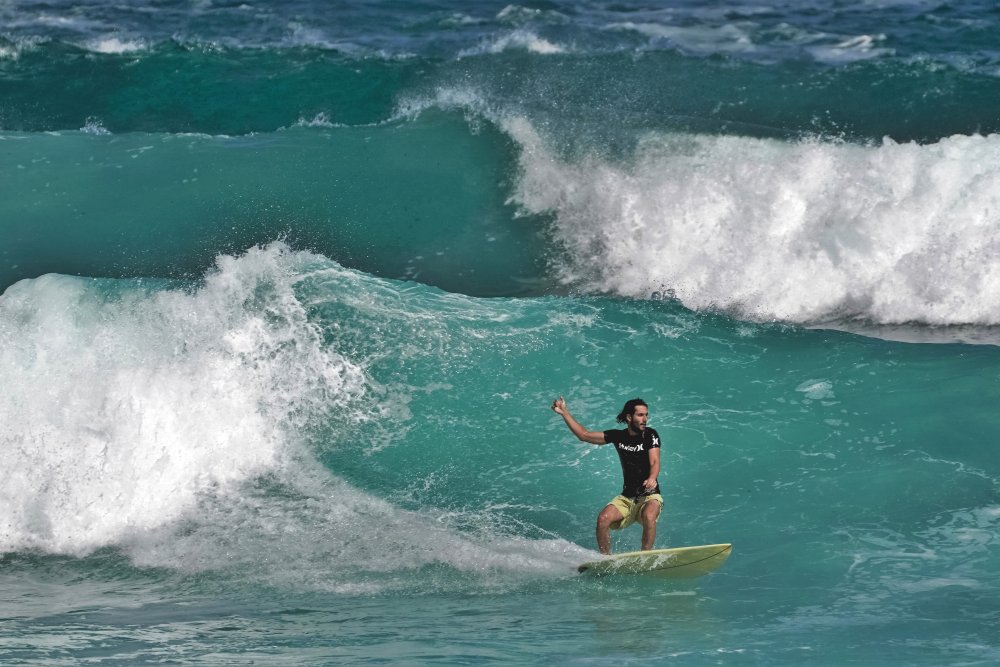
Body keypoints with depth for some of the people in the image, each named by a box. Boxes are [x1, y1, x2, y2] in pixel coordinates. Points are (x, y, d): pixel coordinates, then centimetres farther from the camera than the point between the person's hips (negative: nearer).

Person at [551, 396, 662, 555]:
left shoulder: (650, 435, -5)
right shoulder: (618, 436, 6)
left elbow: (655, 462, -18)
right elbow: (584, 435, 12)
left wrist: (652, 479, -41)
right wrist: (565, 413, 9)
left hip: (650, 495, -4)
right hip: (627, 497, 4)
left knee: (649, 516, -36)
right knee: (603, 519, -22)